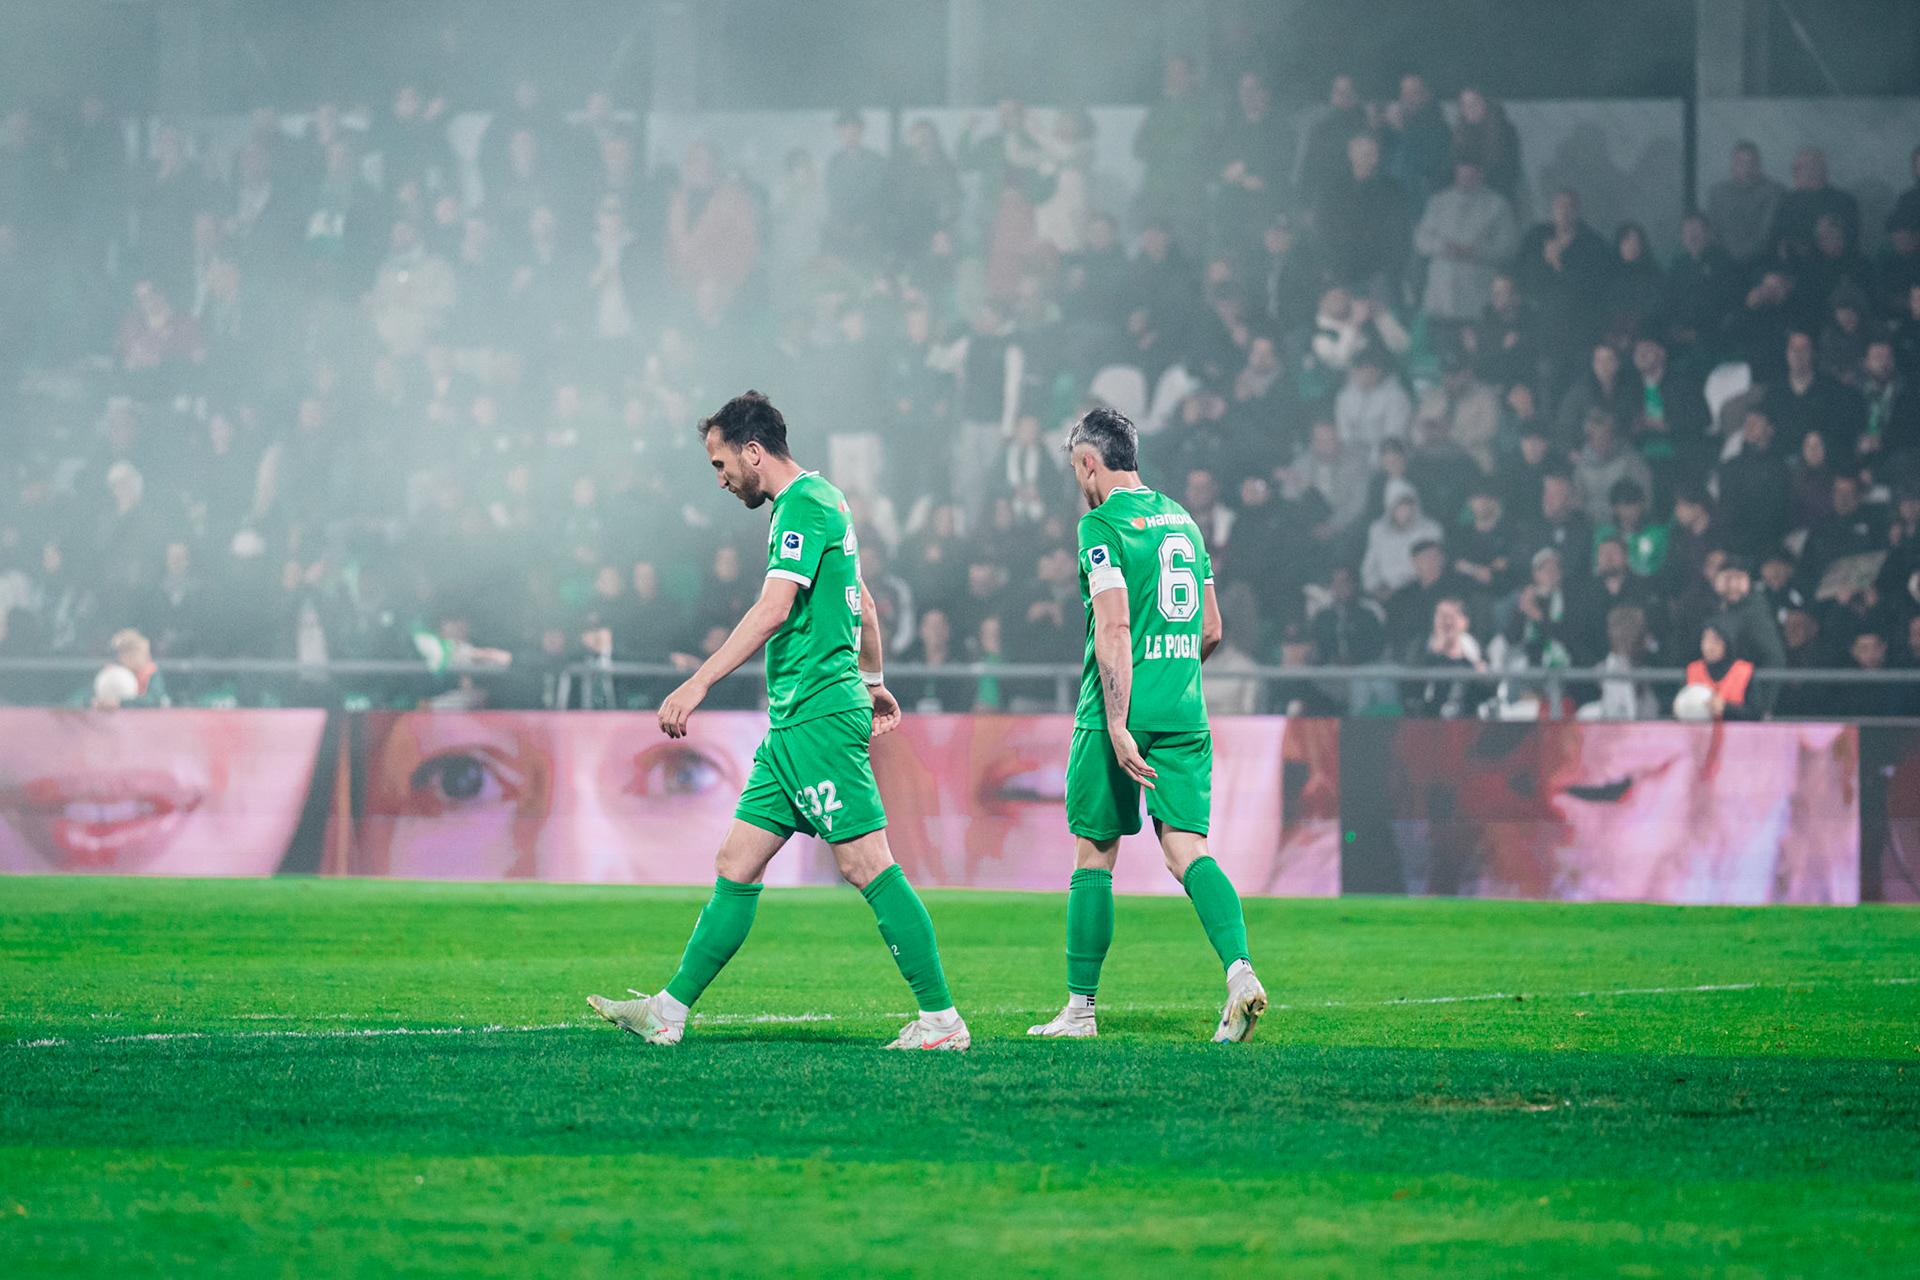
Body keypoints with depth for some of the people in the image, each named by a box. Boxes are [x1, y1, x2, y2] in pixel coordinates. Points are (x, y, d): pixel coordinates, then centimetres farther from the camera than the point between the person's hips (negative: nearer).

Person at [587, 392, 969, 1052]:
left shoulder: (805, 505, -12)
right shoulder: (818, 499, 18)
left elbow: (774, 609, -23)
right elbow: (863, 605, 29)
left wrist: (699, 683, -25)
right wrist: (872, 680, 41)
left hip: (819, 717, -10)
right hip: (797, 723, 10)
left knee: (868, 867, -9)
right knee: (736, 866, 9)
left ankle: (941, 1017, -8)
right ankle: (670, 1011, 10)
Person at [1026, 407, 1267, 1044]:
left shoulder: (1102, 525, -8)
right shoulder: (1179, 519, 15)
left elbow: (1113, 627, -18)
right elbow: (1212, 629, 19)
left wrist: (1118, 724, -22)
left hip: (1118, 709, -5)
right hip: (1185, 712, 5)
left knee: (1094, 858, 6)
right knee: (1187, 851, -1)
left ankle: (1080, 1008, 13)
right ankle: (1239, 969, -24)